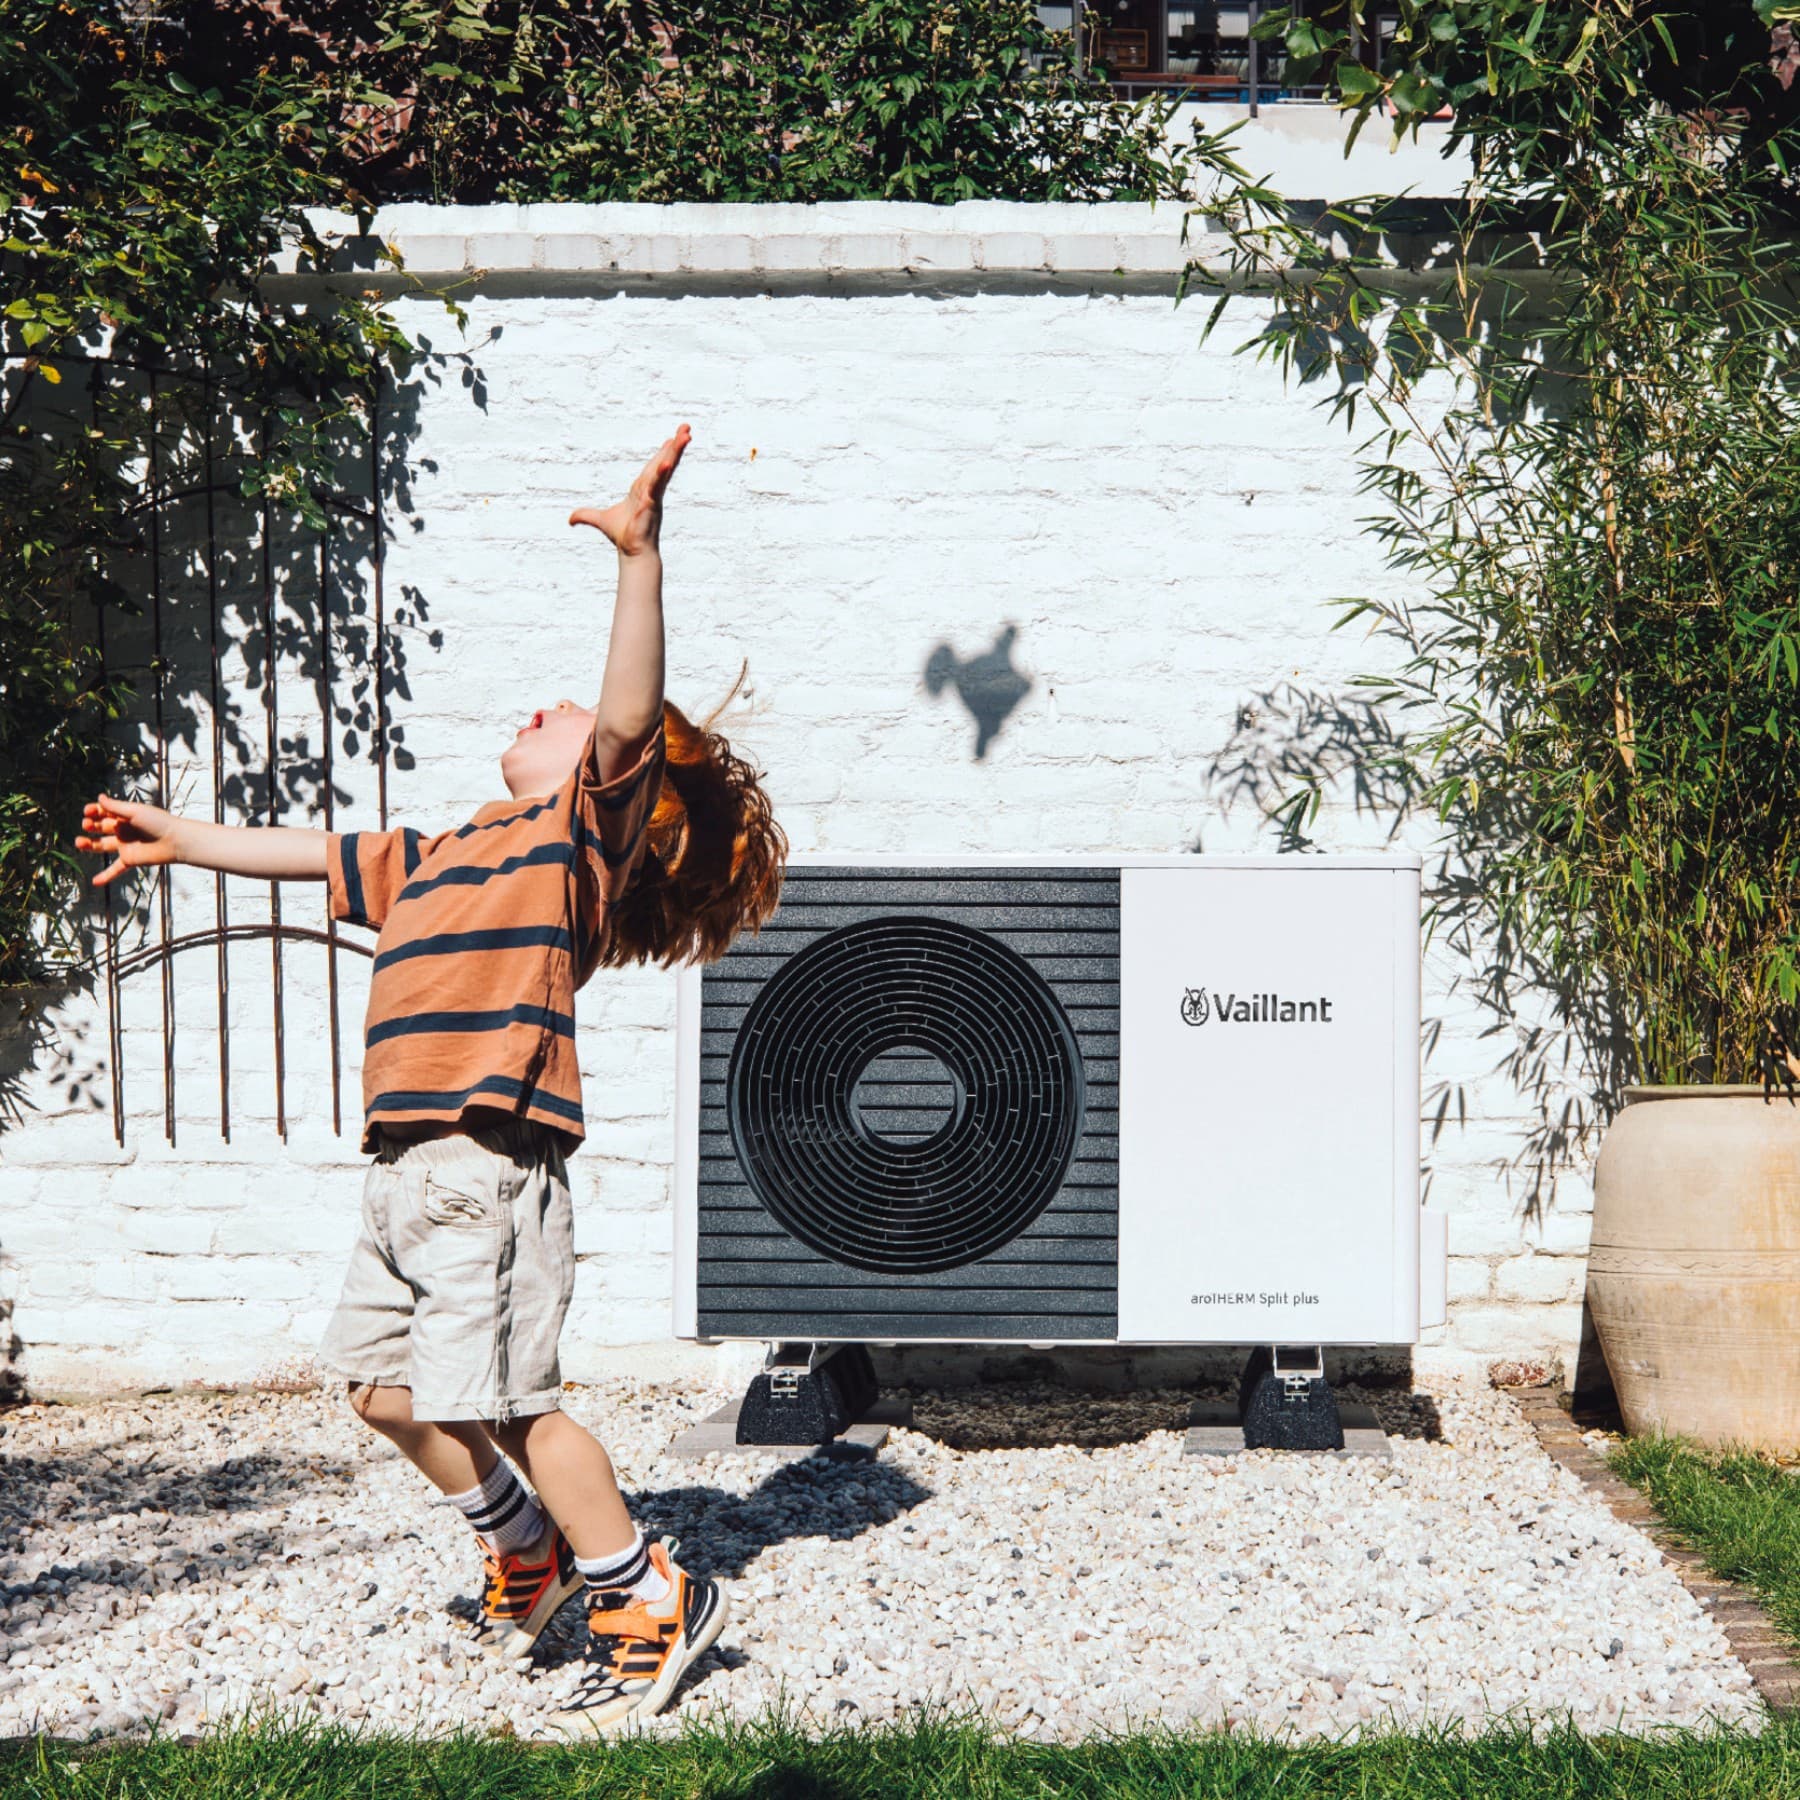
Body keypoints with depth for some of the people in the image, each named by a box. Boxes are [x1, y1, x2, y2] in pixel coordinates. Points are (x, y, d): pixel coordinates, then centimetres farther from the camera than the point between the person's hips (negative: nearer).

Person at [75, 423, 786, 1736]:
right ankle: (532, 1551, 33)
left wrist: (641, 557, -26)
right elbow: (310, 854, 35)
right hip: (412, 1164, 9)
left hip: (488, 1160, -9)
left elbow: (633, 714, -16)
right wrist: (177, 838, 42)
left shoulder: (581, 831, 0)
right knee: (387, 1384, 15)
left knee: (502, 1398, -11)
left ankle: (654, 1600, 2)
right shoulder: (437, 859, 24)